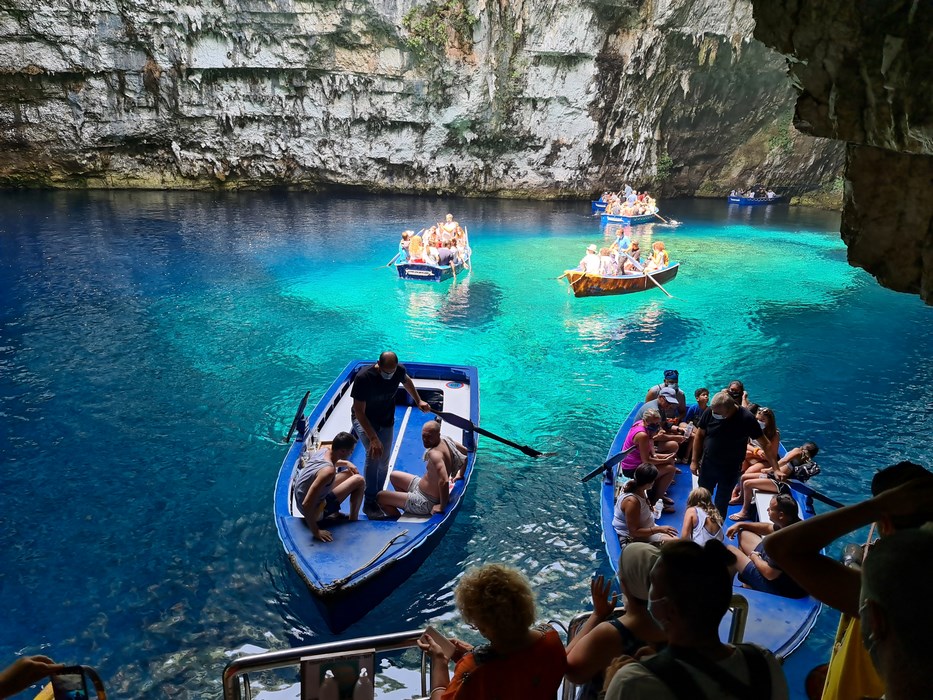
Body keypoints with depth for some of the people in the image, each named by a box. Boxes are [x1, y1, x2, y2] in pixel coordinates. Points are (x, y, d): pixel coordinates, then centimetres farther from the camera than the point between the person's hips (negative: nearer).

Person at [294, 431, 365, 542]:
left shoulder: (324, 449, -10)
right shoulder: (329, 471, -34)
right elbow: (306, 505, -36)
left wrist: (346, 463, 8)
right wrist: (316, 531, -28)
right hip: (313, 510, -8)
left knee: (349, 473, 19)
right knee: (360, 481, -7)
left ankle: (334, 513, 25)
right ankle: (353, 520, 12)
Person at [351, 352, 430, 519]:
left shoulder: (399, 371, -18)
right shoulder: (363, 378, -33)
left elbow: (407, 381, 11)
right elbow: (359, 412, -31)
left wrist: (418, 401, 7)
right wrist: (373, 439, -36)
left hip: (386, 421, 5)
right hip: (364, 420, -5)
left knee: (384, 461, 6)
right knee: (373, 454, -25)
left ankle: (378, 496, 27)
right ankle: (369, 503, -17)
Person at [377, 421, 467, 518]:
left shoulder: (435, 453, -32)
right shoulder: (445, 439, -6)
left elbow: (444, 481, -43)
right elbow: (466, 452, 9)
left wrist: (442, 506, -31)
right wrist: (460, 474, 17)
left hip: (426, 503, -10)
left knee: (379, 497, -6)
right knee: (393, 476, 27)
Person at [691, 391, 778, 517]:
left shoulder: (746, 418, -20)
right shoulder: (710, 412, -15)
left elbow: (765, 444, -12)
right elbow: (699, 435, -2)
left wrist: (776, 468, -16)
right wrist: (694, 460, -2)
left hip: (731, 469, -2)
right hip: (708, 464, 2)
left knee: (722, 502, 9)